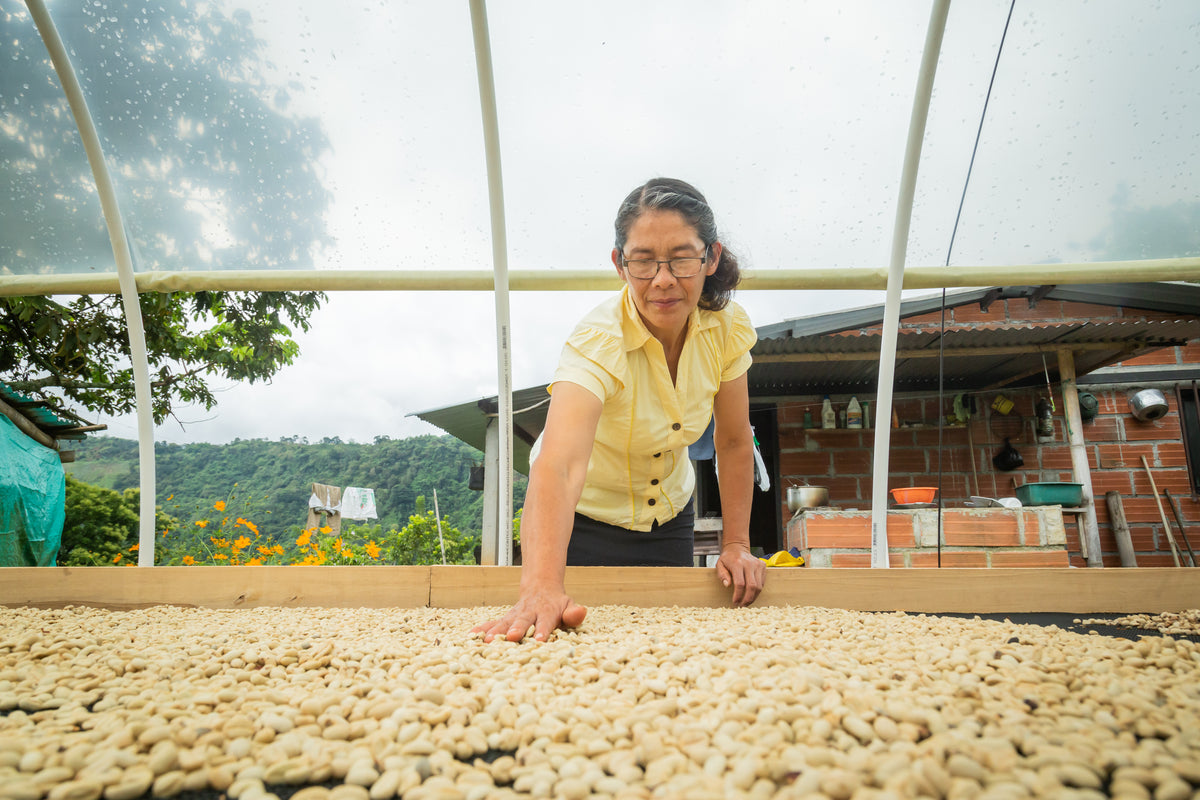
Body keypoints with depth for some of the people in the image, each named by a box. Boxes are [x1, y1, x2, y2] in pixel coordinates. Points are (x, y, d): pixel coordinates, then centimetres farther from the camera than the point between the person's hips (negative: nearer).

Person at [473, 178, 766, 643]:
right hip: (583, 520, -4)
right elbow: (558, 466, -50)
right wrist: (541, 589, -64)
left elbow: (734, 441, -6)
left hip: (668, 517, 4)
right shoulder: (599, 342, -34)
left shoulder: (728, 329, -18)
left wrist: (736, 545, -8)